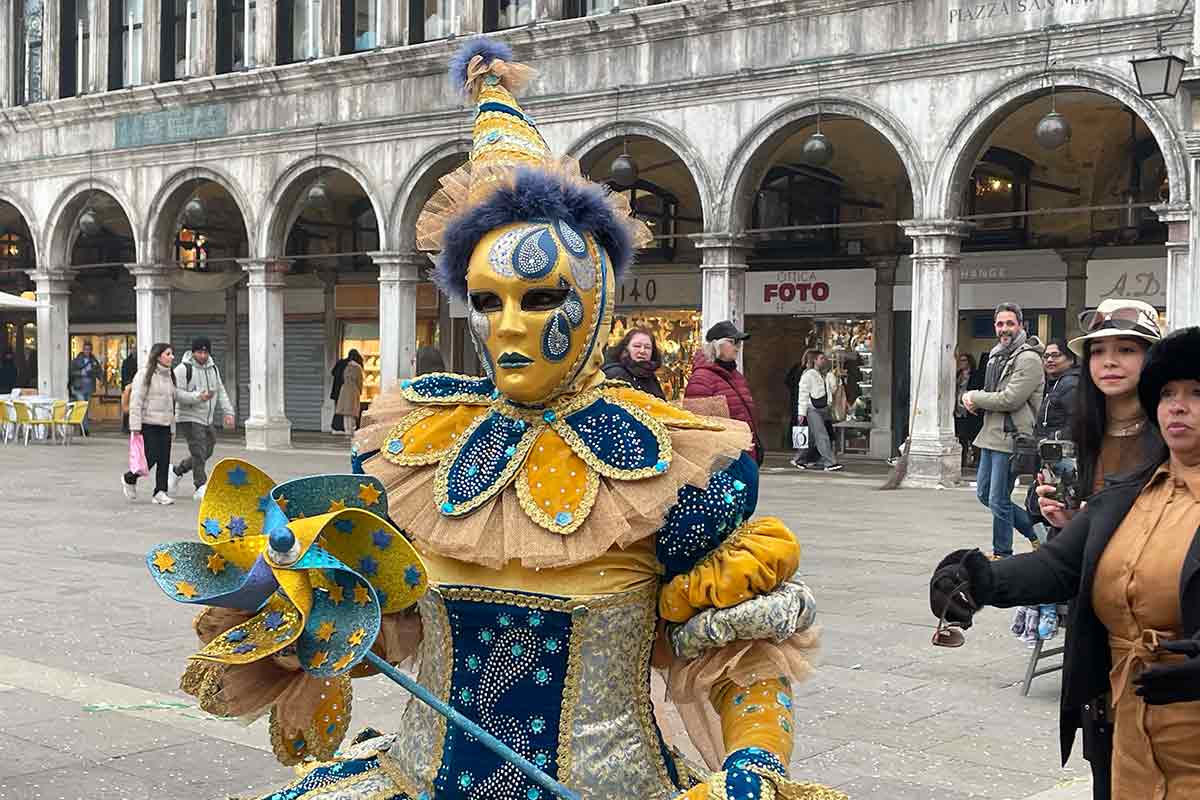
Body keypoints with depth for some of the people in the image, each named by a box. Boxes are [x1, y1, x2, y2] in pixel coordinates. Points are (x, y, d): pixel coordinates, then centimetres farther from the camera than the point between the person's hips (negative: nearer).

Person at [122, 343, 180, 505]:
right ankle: (129, 479, 18)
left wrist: (173, 420, 16)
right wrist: (135, 427, -16)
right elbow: (136, 401, -12)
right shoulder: (144, 374, -9)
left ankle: (160, 492, 7)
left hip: (165, 425, 7)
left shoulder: (170, 376, 15)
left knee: (164, 460, 2)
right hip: (148, 424, -7)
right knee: (151, 457, -7)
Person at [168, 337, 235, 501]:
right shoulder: (183, 369, -10)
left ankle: (176, 472, 32)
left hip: (207, 420, 7)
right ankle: (201, 487, -6)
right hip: (188, 419, -7)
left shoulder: (213, 368, 11)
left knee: (206, 452, 13)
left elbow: (221, 392, 15)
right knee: (199, 452, -12)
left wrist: (228, 412, 5)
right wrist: (198, 397, -28)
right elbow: (176, 393, -18)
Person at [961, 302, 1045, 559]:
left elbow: (1010, 399, -21)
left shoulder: (1028, 359, -13)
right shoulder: (997, 355, 17)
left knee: (999, 501, -4)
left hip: (1010, 438, -10)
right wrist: (976, 401, 1)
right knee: (984, 494, 14)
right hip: (991, 434, 10)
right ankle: (1036, 533, 25)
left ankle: (1001, 555, 10)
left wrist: (975, 397, -9)